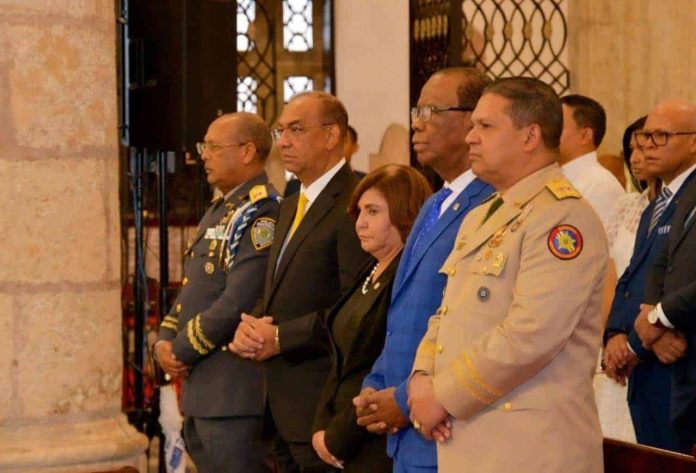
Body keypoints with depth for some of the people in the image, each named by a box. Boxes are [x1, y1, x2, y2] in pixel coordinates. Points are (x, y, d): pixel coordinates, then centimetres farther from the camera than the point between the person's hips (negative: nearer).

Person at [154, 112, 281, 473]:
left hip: (235, 393, -10)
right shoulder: (217, 213, 18)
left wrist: (181, 352, -12)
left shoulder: (261, 214, -14)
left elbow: (237, 303, -21)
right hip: (199, 393, 10)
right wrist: (164, 343, 2)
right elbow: (190, 292, 20)